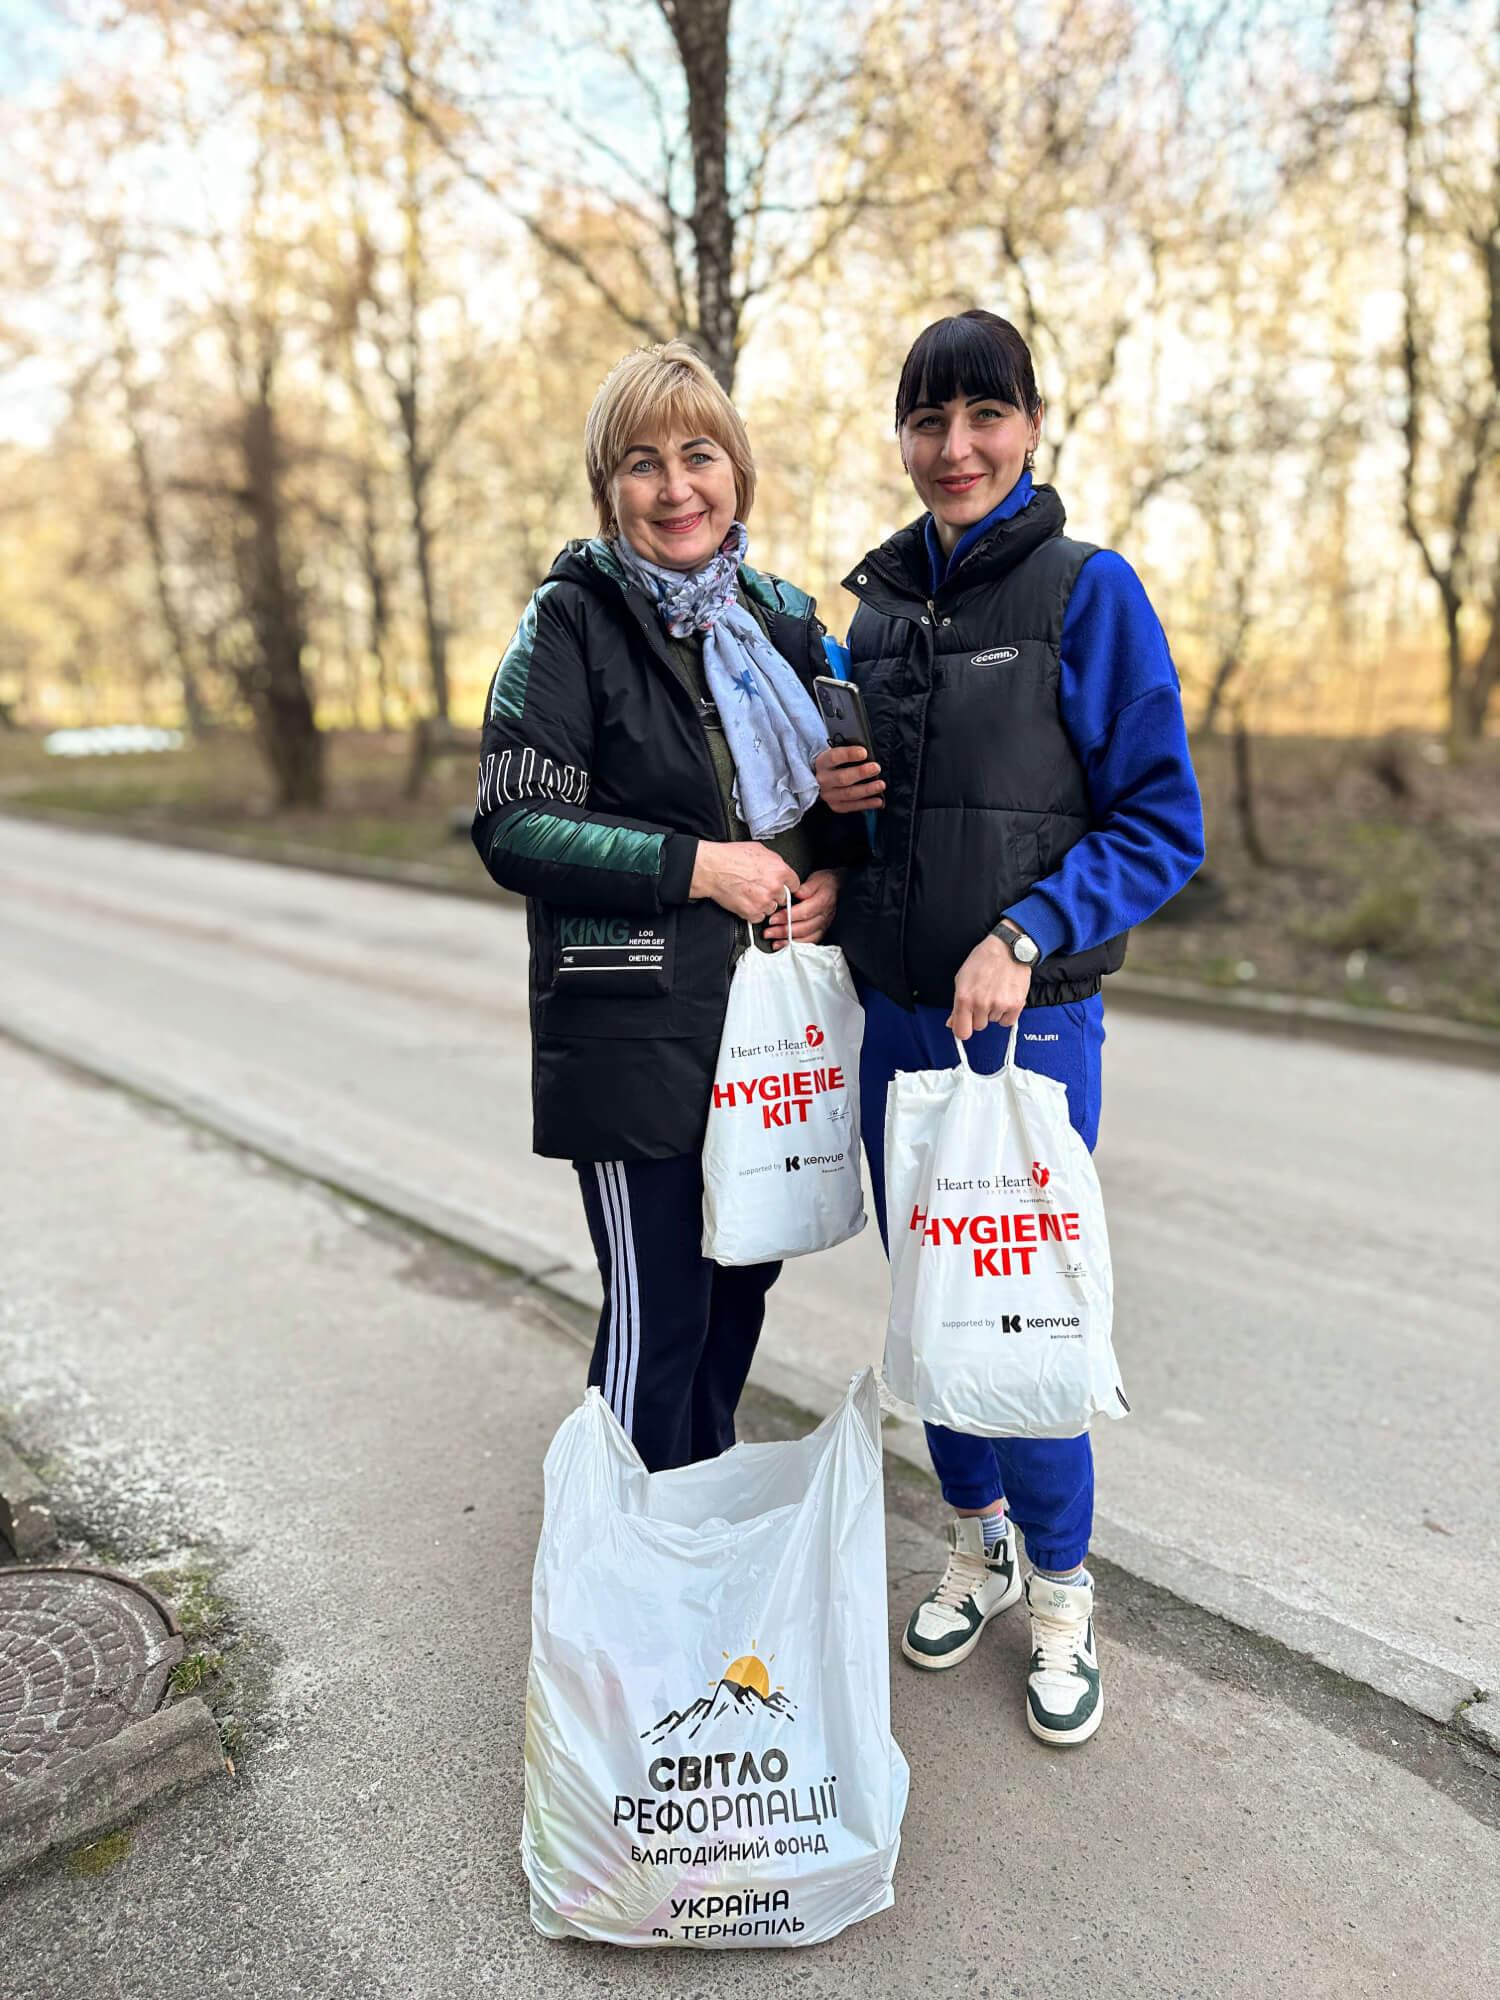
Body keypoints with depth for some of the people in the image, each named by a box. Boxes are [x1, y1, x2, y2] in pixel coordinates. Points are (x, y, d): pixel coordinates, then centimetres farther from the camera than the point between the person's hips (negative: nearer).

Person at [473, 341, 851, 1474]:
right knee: (657, 1314, 1)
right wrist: (697, 866, -18)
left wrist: (830, 880, -1)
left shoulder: (784, 619, 12)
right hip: (634, 1028, -6)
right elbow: (513, 826, -12)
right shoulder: (573, 619, -5)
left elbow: (832, 795, 21)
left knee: (742, 1281, 17)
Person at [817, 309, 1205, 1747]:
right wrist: (831, 791, -3)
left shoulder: (1087, 591, -7)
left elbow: (1163, 825, -9)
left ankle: (1059, 1590, 28)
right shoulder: (880, 601, 9)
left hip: (1028, 1019, -5)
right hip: (894, 1017, 5)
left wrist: (1022, 936, -21)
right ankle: (975, 1542, 38)